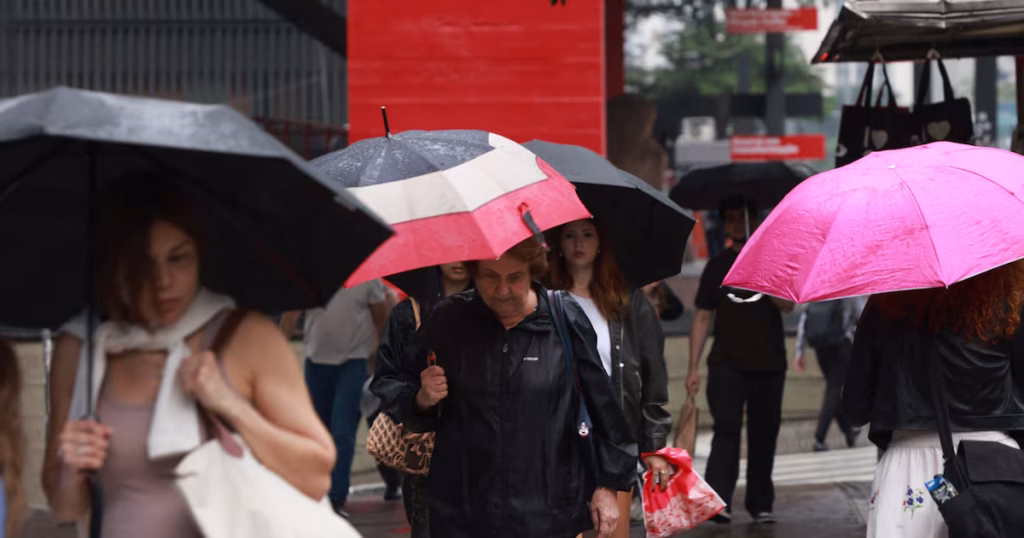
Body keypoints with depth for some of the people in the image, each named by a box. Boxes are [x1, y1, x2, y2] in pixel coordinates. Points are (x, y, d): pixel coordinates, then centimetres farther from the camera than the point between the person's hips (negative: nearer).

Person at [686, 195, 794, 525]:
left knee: (764, 433, 4)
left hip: (769, 364, 1)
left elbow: (787, 305, -8)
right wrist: (693, 367, 2)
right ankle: (718, 500, -23)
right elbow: (703, 317, 10)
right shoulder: (718, 266, 9)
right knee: (726, 427, -14)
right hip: (726, 363, -1)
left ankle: (760, 504, 12)